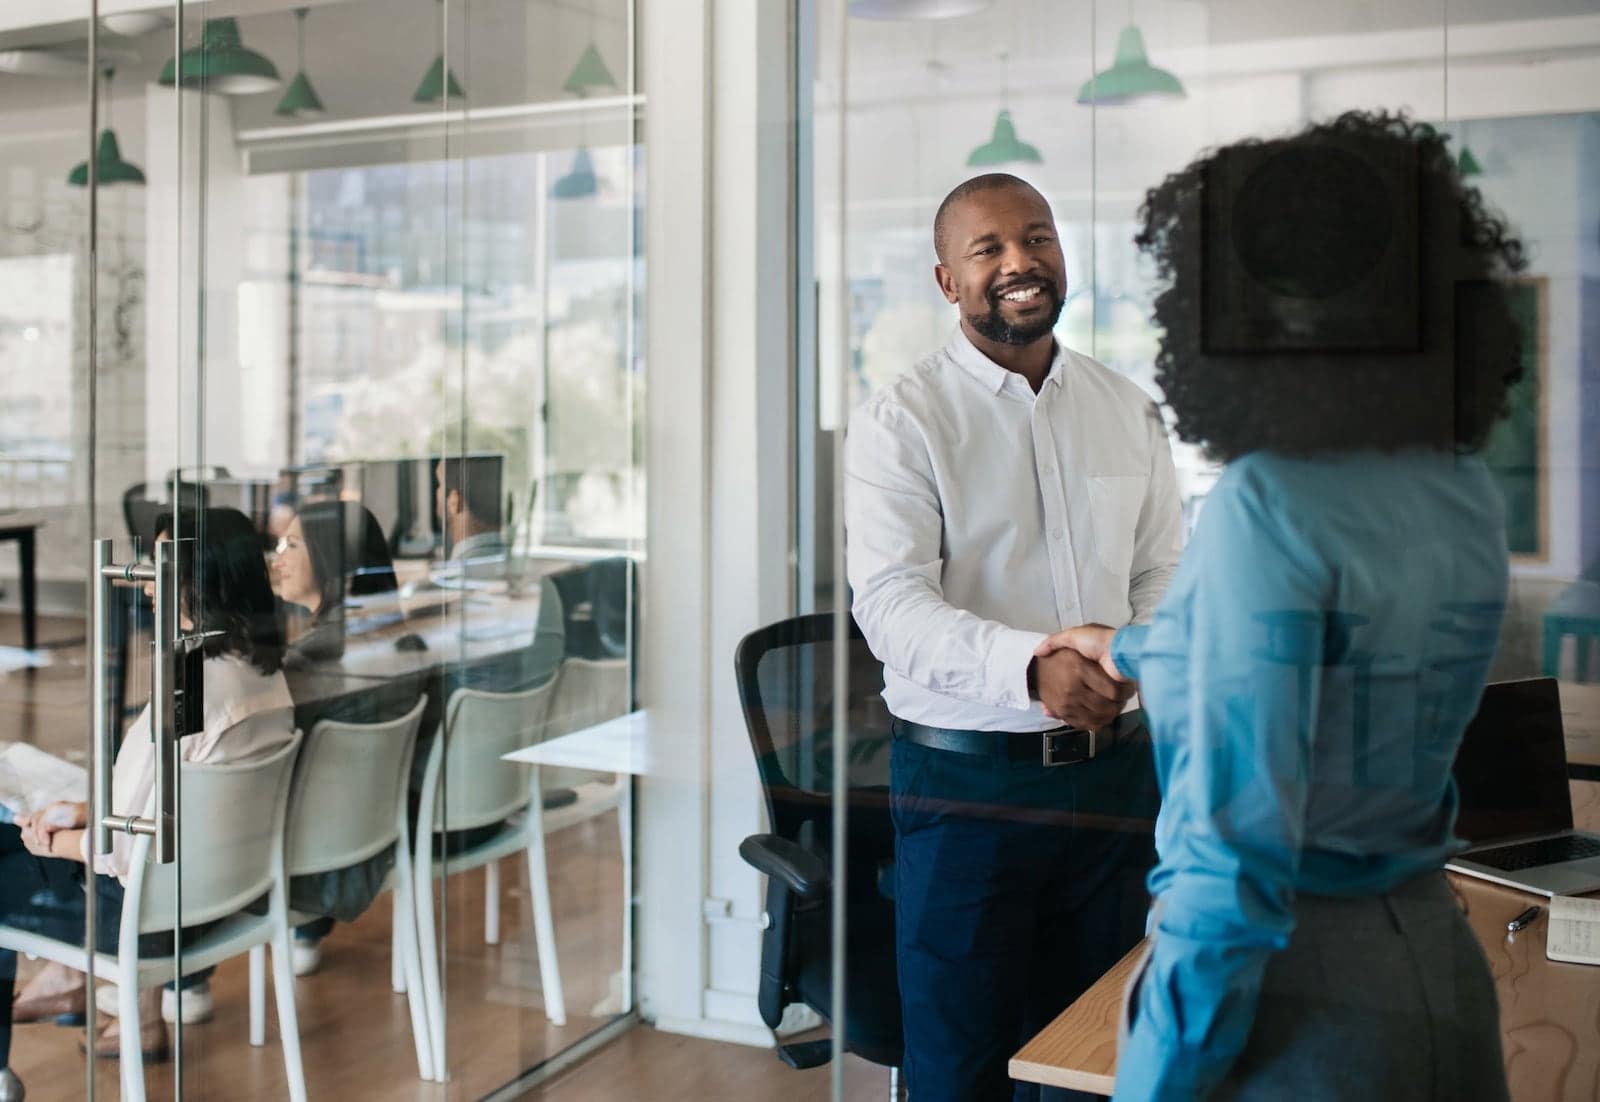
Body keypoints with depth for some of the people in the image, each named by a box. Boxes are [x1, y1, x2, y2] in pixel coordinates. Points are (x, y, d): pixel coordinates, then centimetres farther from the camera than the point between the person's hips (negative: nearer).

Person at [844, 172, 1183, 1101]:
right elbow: (891, 603, -18)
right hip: (966, 778, -4)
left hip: (1112, 770, 4)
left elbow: (1163, 576, 12)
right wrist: (1032, 669, -34)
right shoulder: (902, 421, -7)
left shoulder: (1129, 413, 9)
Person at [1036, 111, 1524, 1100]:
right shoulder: (1465, 494, 2)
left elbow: (1238, 830, -24)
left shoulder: (1268, 504, -21)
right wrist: (1133, 650, 33)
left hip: (1297, 985, -7)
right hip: (1436, 955, 7)